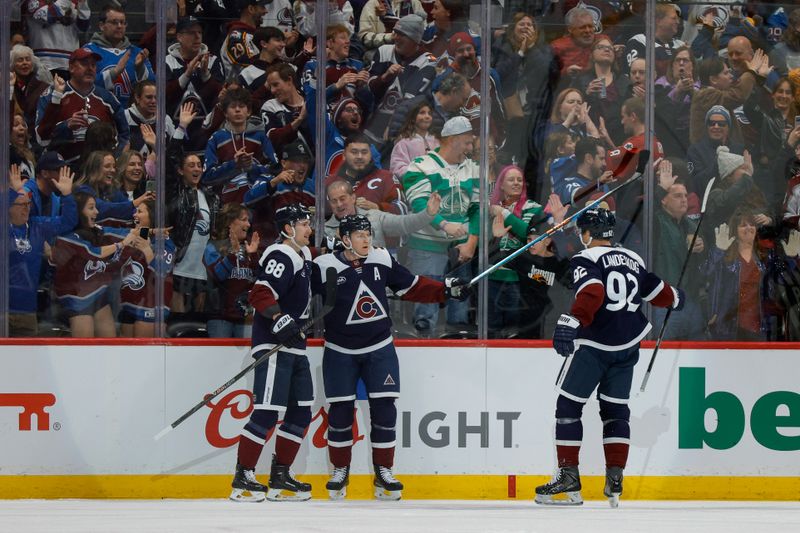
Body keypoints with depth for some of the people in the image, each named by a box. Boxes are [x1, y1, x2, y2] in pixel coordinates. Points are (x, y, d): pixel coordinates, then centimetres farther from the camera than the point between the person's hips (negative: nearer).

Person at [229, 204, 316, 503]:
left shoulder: (304, 254, 17)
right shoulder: (280, 256, -14)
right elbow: (261, 294, -26)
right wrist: (279, 319, -35)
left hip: (294, 345, 10)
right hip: (273, 346, -10)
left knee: (301, 411, 11)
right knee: (267, 412, -14)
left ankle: (280, 477, 17)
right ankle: (242, 478, -10)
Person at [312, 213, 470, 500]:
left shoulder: (382, 260, 2)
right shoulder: (325, 267, -10)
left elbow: (411, 287, 10)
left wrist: (446, 290, 2)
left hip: (379, 348, 2)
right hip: (341, 352, -2)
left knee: (384, 408, -2)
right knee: (341, 410, 1)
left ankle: (383, 472, 7)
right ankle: (340, 471, 15)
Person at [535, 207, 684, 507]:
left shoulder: (586, 260, -8)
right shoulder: (633, 260, 11)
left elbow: (592, 293, -27)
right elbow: (657, 293, 23)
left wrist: (572, 322, -39)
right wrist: (675, 298, 45)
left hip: (593, 344, -6)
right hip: (628, 346, 6)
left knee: (568, 405, 3)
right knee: (615, 409, 14)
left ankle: (568, 476, -2)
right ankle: (615, 481, 7)